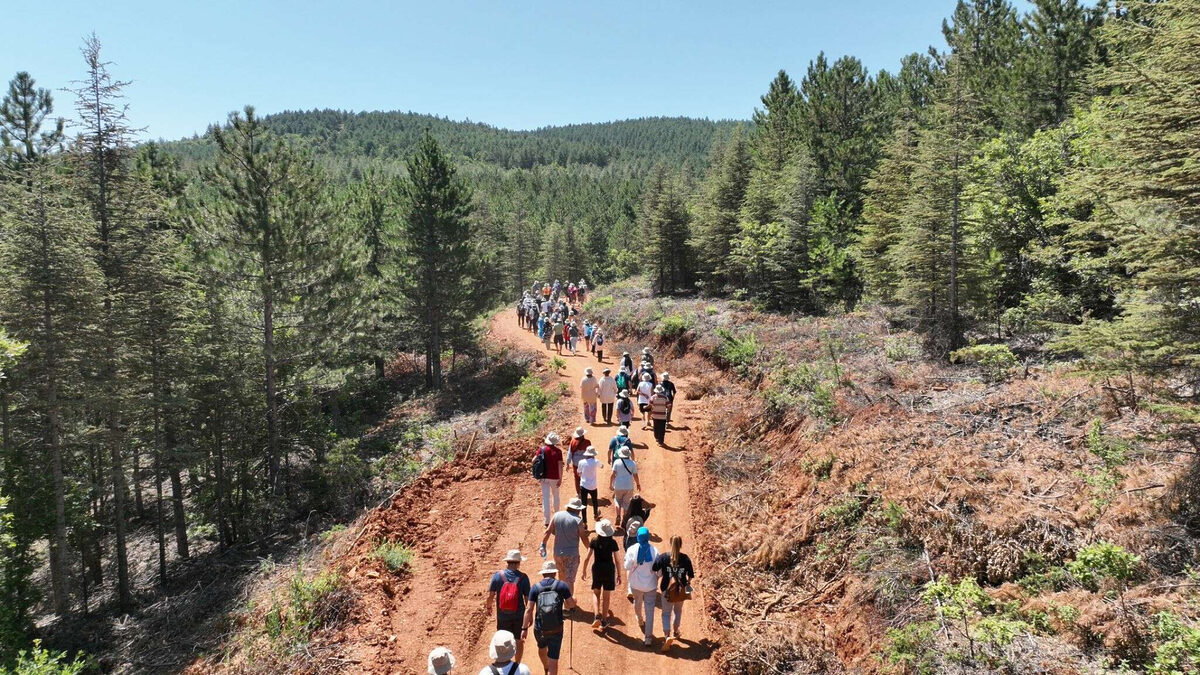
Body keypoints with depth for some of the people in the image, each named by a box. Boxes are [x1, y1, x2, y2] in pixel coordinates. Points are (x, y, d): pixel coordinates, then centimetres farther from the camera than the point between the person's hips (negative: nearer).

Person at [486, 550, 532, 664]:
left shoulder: (497, 575, -11)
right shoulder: (523, 577, -13)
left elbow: (490, 596, -8)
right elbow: (527, 598, -8)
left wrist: (489, 607, 13)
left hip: (502, 616, 0)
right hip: (519, 616, 0)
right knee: (519, 640, 19)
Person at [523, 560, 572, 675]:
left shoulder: (535, 587, -6)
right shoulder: (562, 585, -6)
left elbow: (529, 610, -8)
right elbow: (571, 604, -3)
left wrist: (525, 628, -2)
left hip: (539, 630, 2)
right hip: (556, 630, -2)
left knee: (542, 648, 33)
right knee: (553, 661, 4)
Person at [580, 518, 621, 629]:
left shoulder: (594, 542, -8)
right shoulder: (613, 543, -10)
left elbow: (587, 558, -7)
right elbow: (617, 561, -6)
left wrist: (584, 571, 6)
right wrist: (619, 574, 5)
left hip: (597, 569, 0)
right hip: (609, 569, 0)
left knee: (596, 594, 19)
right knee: (606, 597, 12)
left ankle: (597, 615, 0)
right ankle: (604, 621, 19)